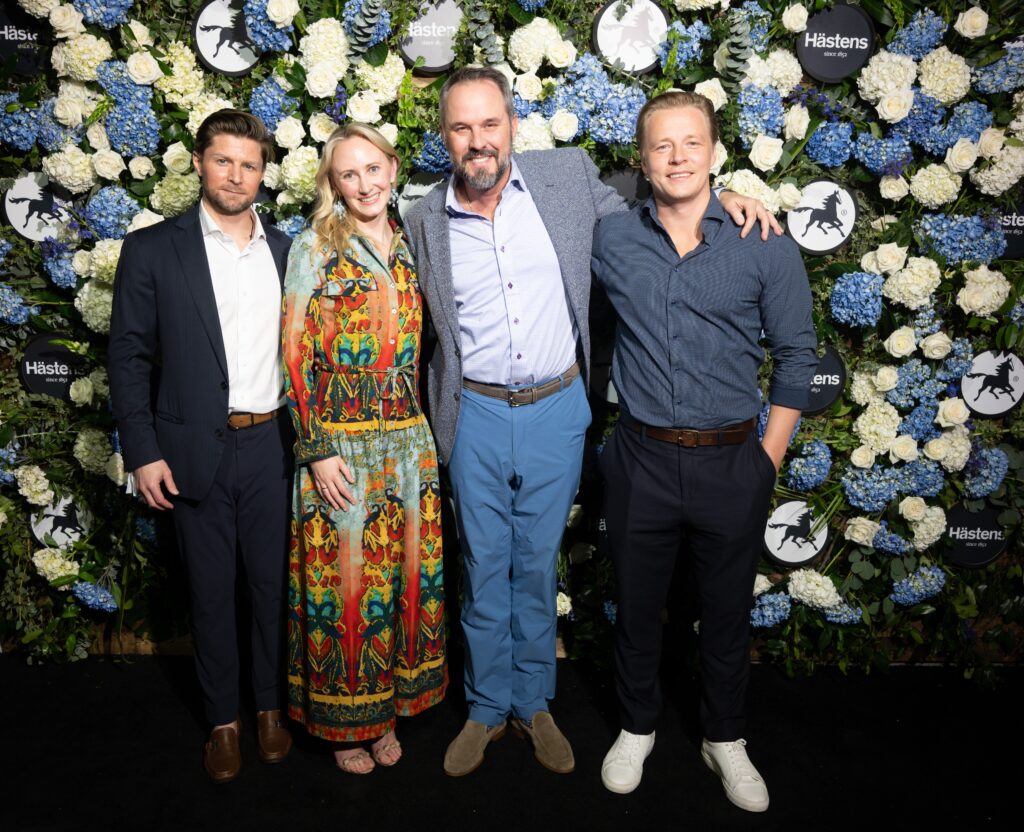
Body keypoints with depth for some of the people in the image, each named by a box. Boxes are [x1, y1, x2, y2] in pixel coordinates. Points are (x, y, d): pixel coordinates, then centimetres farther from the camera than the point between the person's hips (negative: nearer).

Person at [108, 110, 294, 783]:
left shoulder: (288, 252, 7)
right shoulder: (153, 250, -1)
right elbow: (129, 356, -2)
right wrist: (143, 452, -7)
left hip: (273, 446, 2)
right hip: (197, 451, -2)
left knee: (274, 582, 12)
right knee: (211, 591, 11)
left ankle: (271, 704, 32)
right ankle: (224, 719, 29)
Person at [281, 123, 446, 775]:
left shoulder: (411, 249, 11)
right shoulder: (314, 249, -2)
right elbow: (296, 357, -6)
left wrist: (427, 437, 9)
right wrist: (318, 451, -13)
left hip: (410, 439, 5)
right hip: (340, 442, -4)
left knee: (407, 574, 11)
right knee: (346, 581, 4)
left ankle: (389, 713, 31)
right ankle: (346, 725, 26)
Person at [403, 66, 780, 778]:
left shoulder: (568, 174, -2)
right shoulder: (425, 220, -1)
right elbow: (426, 327, 9)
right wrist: (437, 414, 8)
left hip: (557, 409, 0)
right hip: (477, 414, 0)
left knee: (538, 565, 13)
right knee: (484, 568, 12)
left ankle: (534, 702, 34)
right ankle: (487, 708, 32)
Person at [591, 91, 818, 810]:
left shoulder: (764, 245, -4)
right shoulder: (611, 241, -1)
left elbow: (796, 356, 1)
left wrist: (769, 457, -2)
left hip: (733, 462, 0)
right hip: (642, 460, 1)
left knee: (727, 612, 16)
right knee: (638, 606, 16)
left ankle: (725, 738, 40)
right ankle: (638, 728, 40)